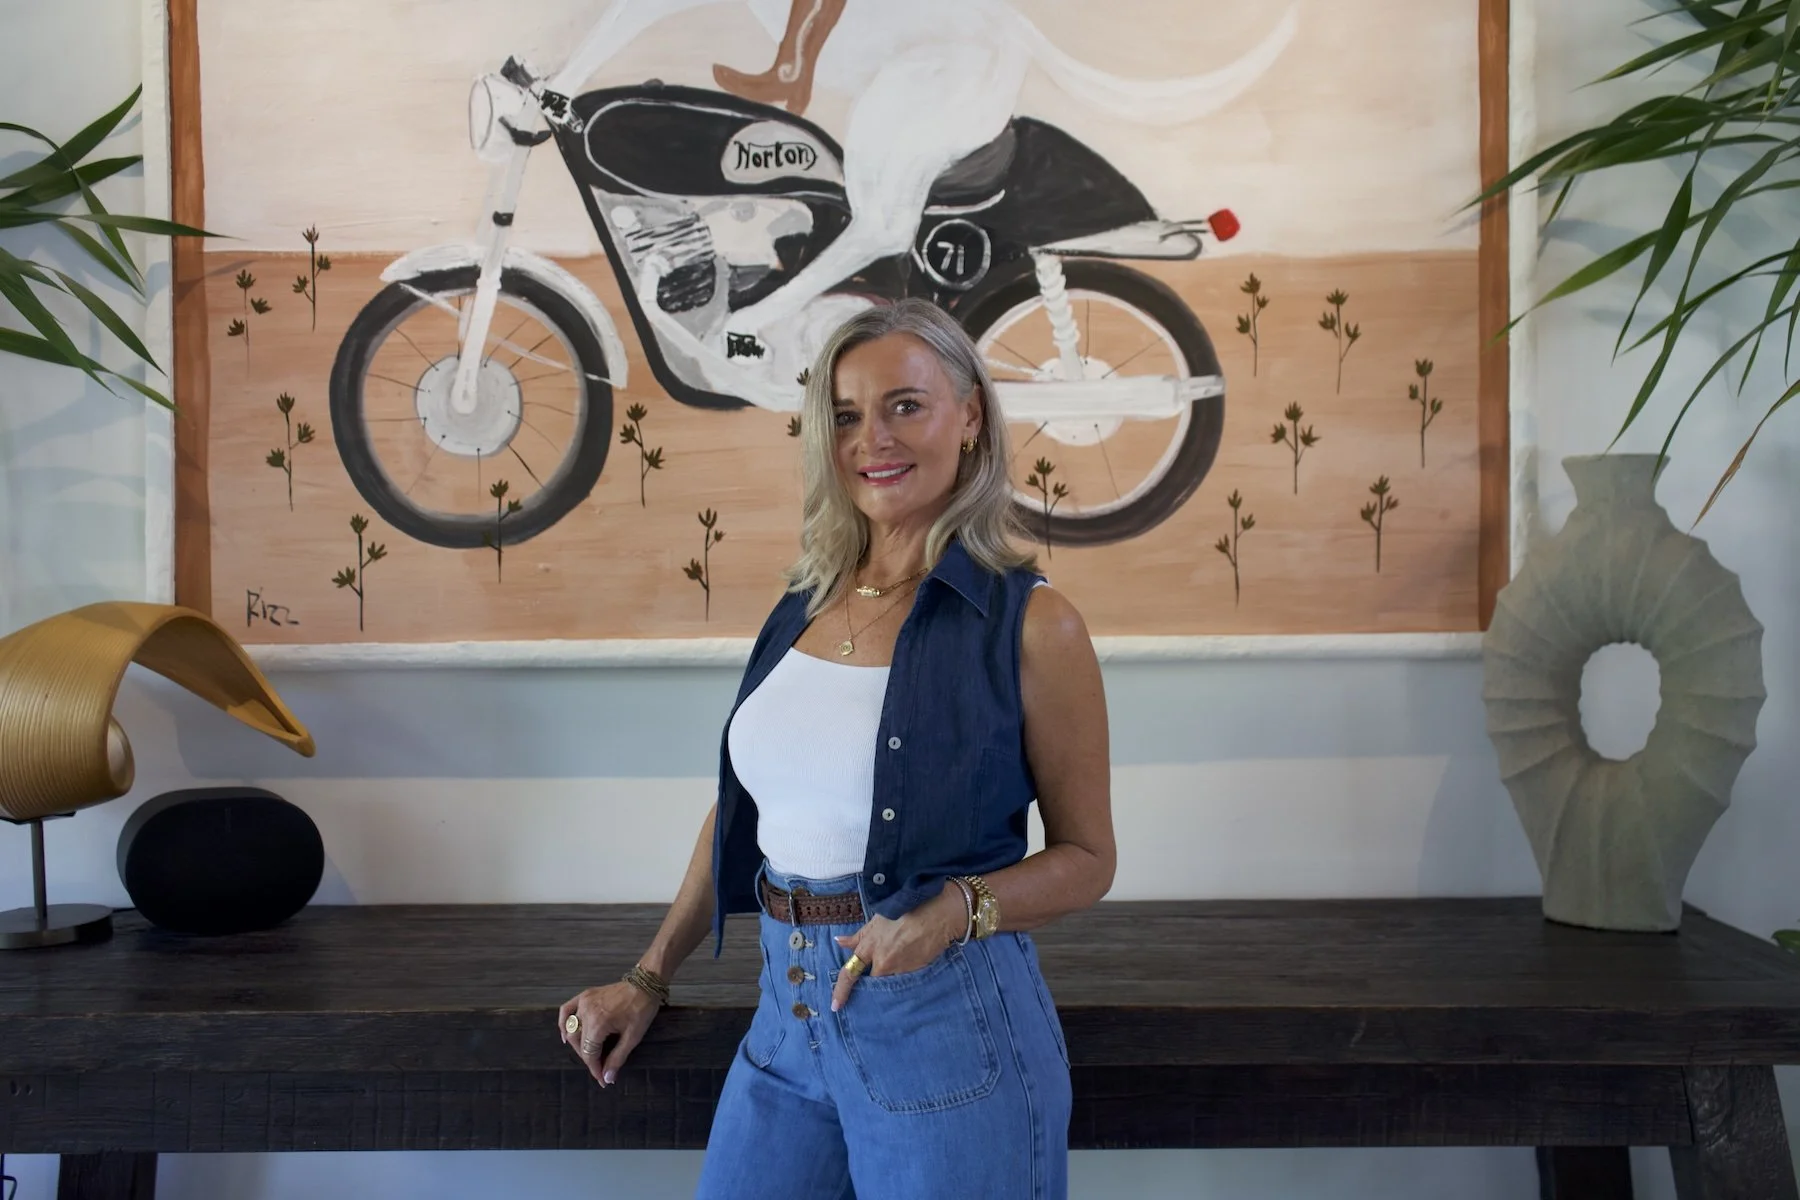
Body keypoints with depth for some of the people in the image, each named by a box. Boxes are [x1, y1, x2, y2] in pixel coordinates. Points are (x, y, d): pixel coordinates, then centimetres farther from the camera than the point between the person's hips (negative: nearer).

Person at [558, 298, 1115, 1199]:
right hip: (787, 1008, 5)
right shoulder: (805, 606, 5)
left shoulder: (1030, 622, -11)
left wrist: (960, 908, -20)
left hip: (945, 1018, -5)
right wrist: (649, 978, 13)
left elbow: (1086, 858, -4)